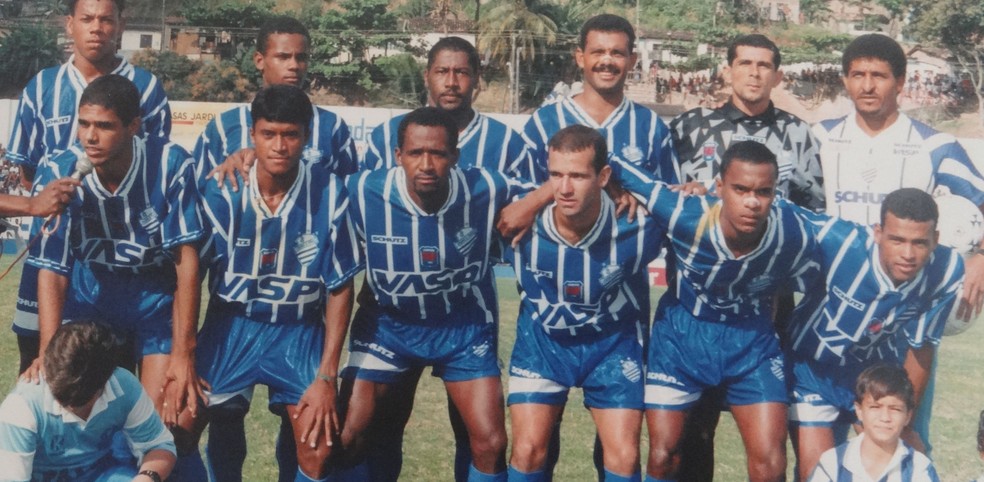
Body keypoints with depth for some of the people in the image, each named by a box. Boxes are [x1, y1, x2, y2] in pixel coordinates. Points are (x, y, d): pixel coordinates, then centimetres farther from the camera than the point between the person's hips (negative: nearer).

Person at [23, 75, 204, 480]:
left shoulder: (172, 165, -25)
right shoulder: (58, 175, -20)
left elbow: (187, 261, -18)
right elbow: (51, 271, -15)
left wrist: (183, 356, -19)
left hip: (158, 294, -2)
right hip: (91, 291, 2)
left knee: (163, 420, -12)